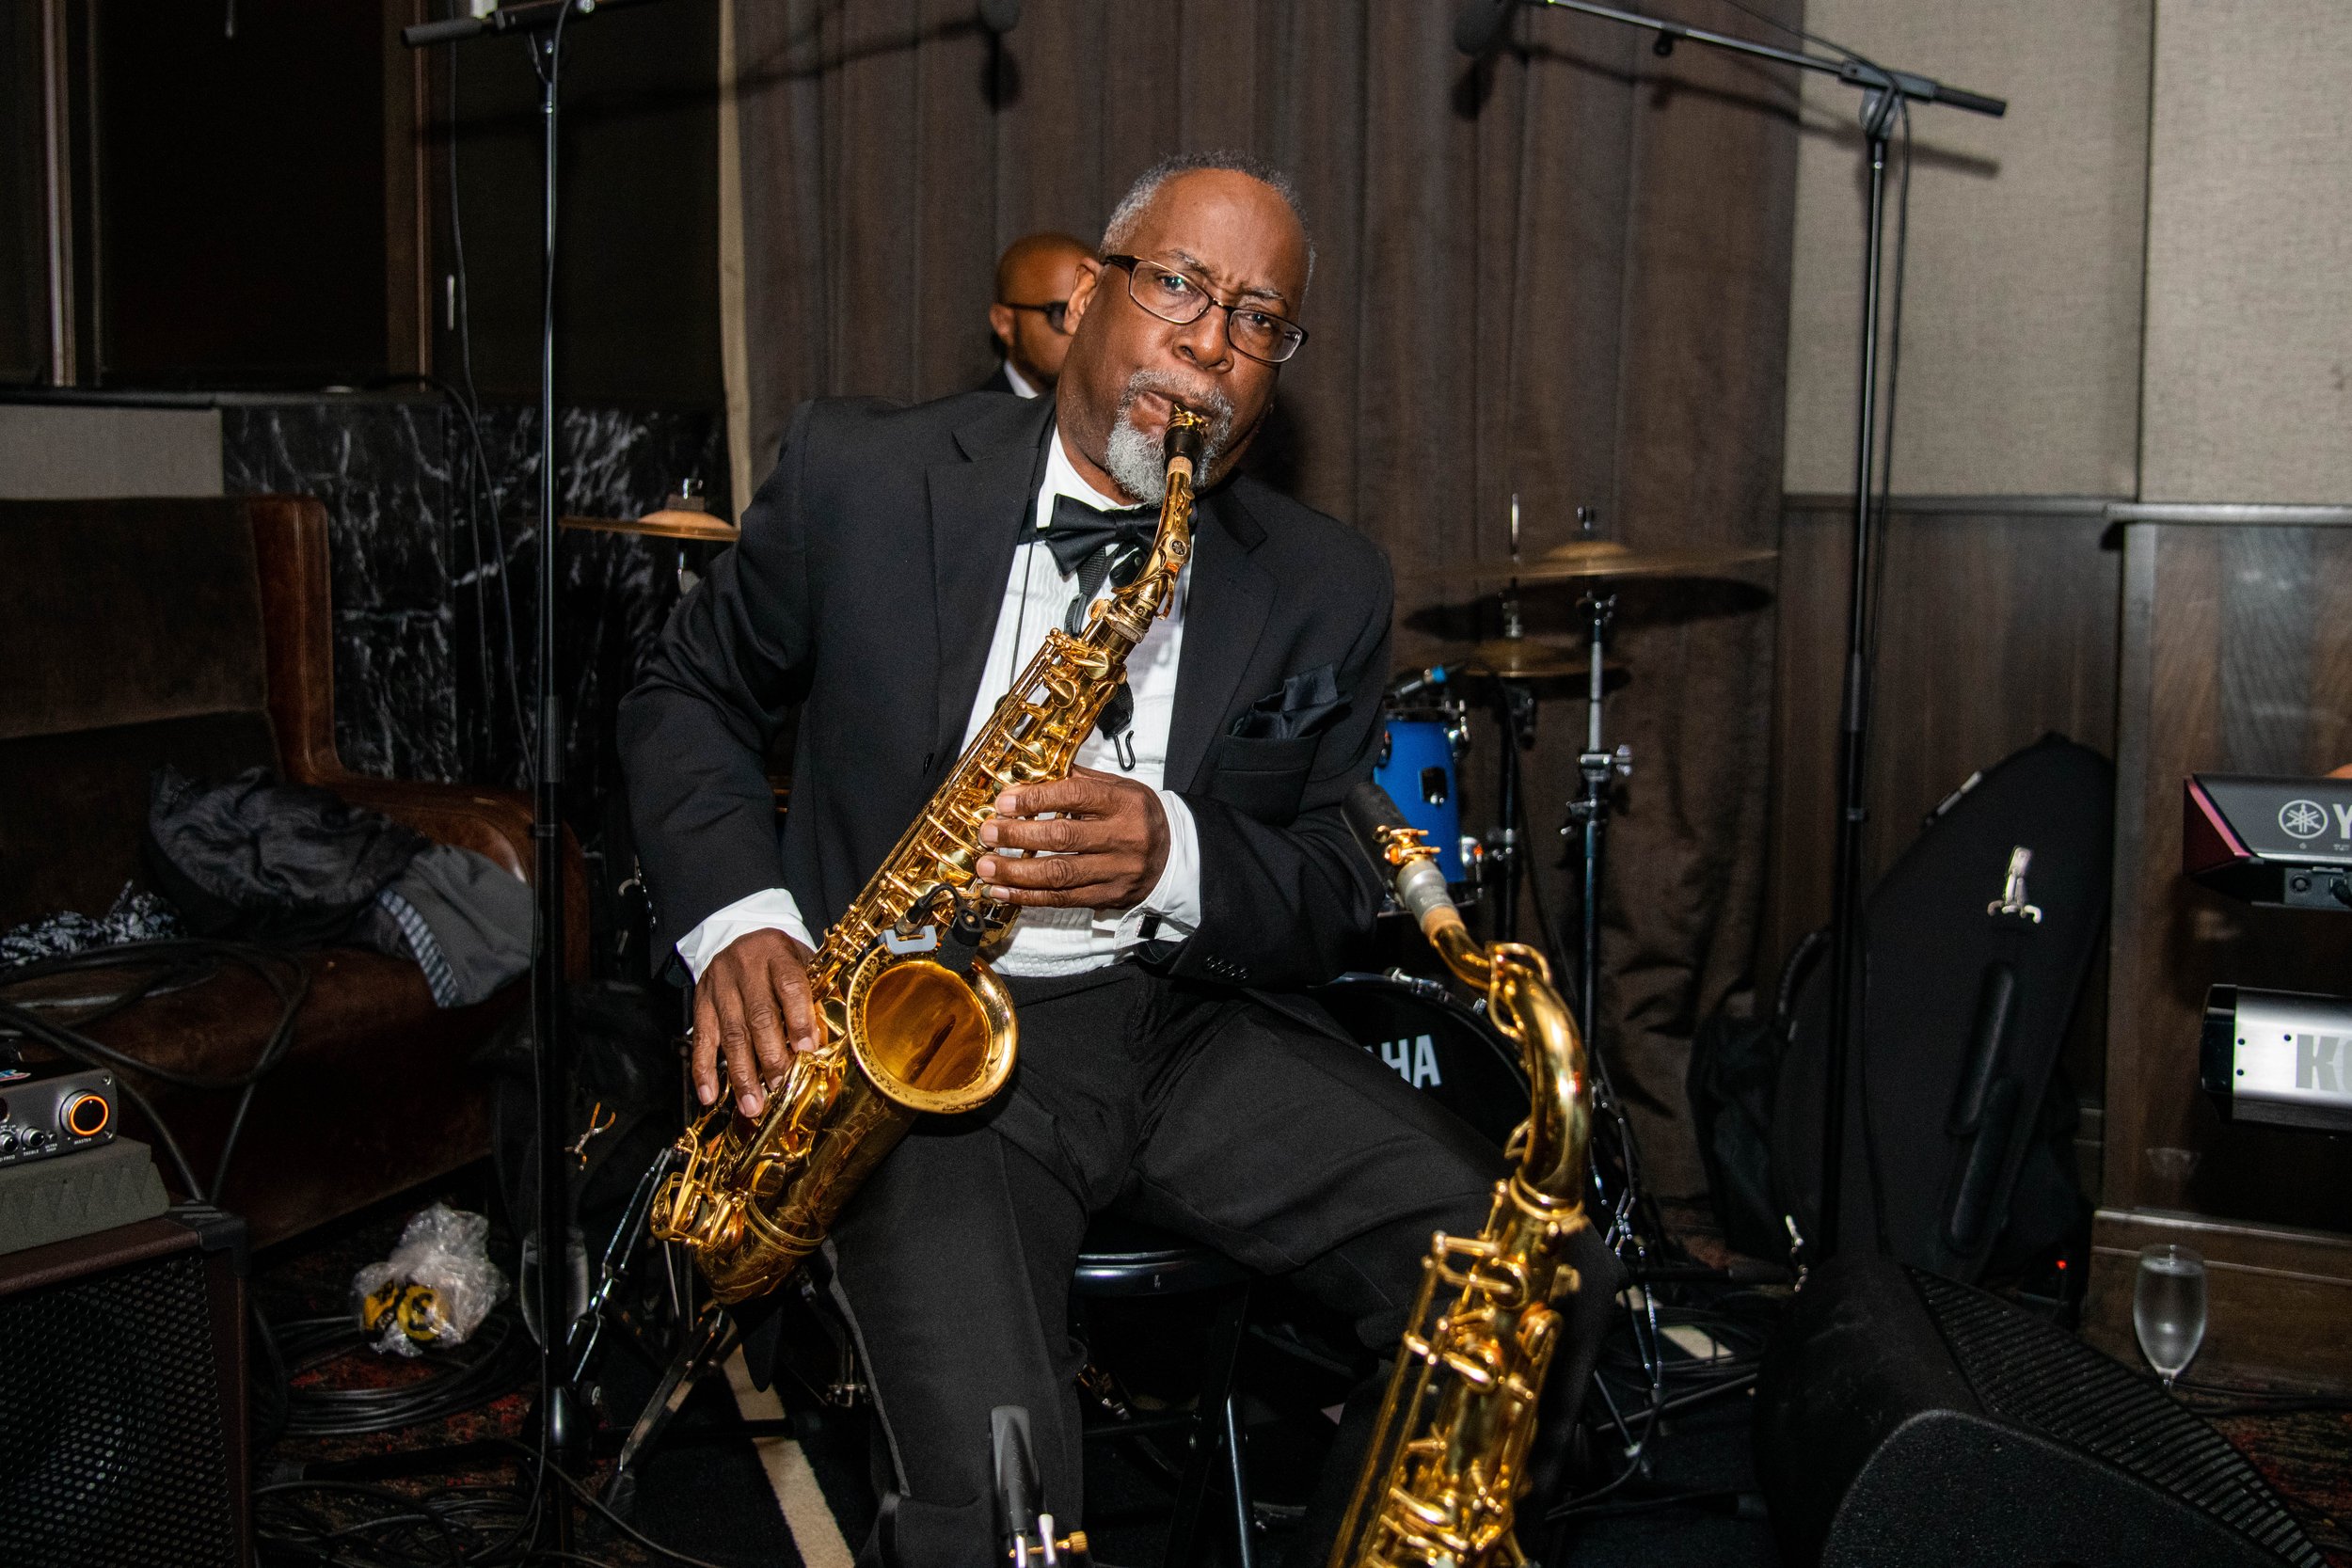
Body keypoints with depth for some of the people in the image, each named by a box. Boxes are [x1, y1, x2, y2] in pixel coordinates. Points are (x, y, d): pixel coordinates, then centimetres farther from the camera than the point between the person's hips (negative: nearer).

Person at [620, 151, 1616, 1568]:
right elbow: (689, 695, 11)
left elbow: (1338, 901, 5)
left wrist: (1179, 861, -18)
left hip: (1191, 1022, 3)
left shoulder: (1324, 588, 4)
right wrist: (738, 919, -7)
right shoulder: (863, 477, -1)